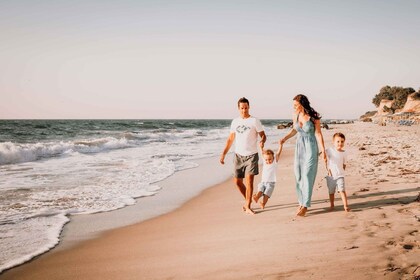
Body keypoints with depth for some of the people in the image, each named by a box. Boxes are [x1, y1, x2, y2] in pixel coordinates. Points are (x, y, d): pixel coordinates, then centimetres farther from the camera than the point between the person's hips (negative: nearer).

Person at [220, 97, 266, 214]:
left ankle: (247, 206, -3)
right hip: (238, 155, 5)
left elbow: (263, 135, -4)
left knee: (249, 180, -12)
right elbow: (230, 139, 14)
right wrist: (223, 153, 10)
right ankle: (248, 200, 29)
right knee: (237, 182, 7)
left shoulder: (254, 121, -4)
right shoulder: (235, 122, 9)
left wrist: (262, 142, -28)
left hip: (251, 155, -4)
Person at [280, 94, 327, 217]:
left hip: (311, 148, -6)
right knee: (298, 175, 7)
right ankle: (301, 202, 18)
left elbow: (318, 134, -10)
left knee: (307, 175, -7)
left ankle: (305, 205, -3)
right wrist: (285, 138, 4)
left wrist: (323, 151, -12)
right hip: (299, 147, 6)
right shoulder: (295, 115, 1)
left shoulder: (314, 117, -14)